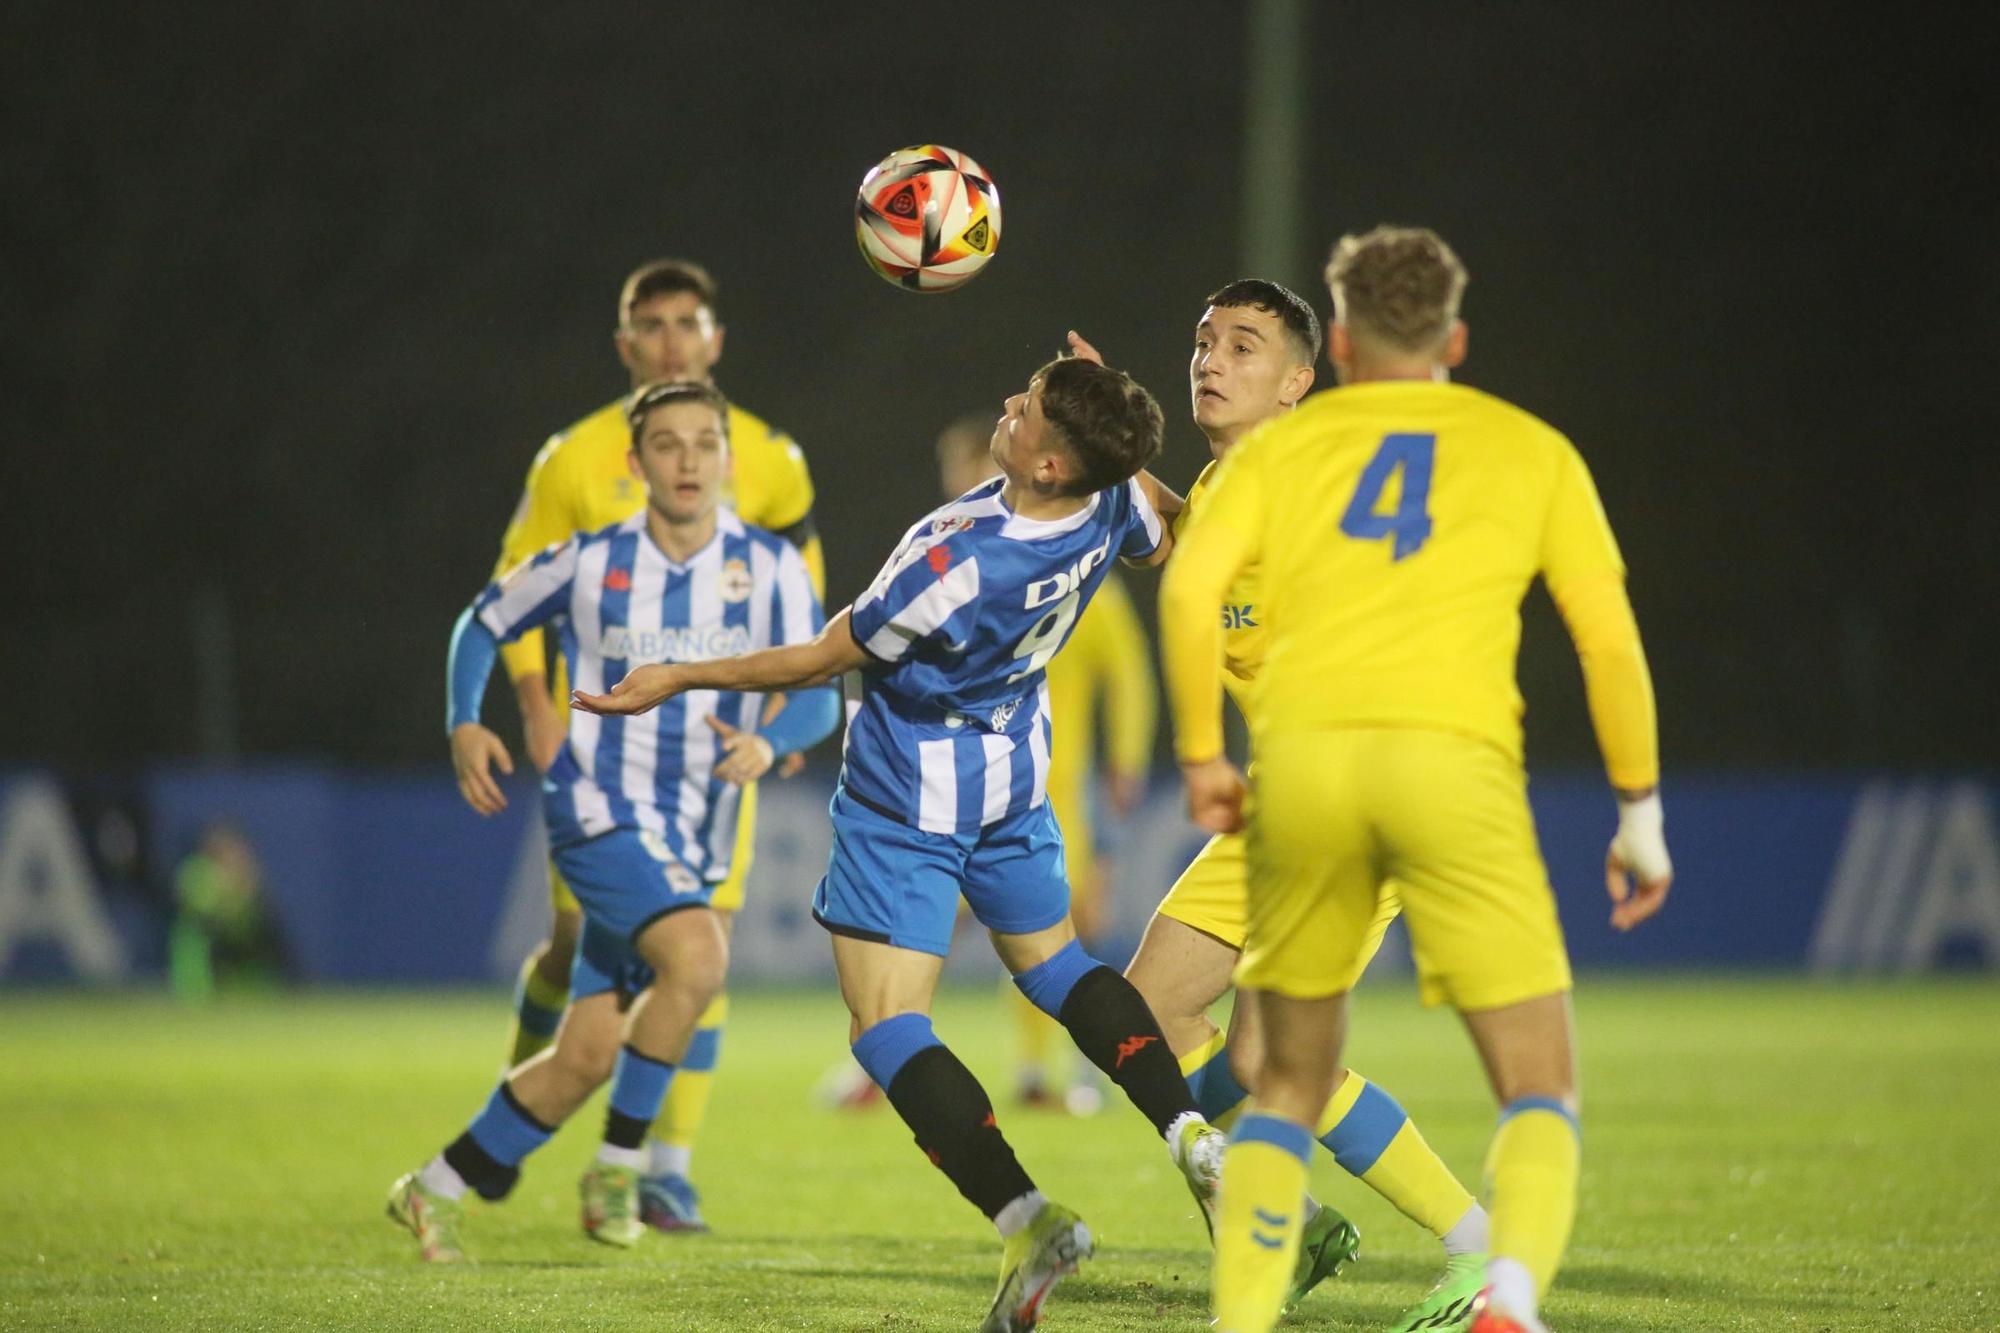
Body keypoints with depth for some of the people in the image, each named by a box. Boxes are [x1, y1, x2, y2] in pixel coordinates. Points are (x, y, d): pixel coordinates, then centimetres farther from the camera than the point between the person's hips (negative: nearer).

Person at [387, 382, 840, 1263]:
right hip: (601, 807, -4)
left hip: (693, 841, 4)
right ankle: (618, 1164, -15)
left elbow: (818, 693, -5)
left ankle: (437, 1188, 23)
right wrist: (464, 726, -2)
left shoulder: (770, 569, 0)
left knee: (587, 1059, 5)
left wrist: (770, 742, -26)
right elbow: (484, 622, 13)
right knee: (697, 958, -31)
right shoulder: (590, 563, -2)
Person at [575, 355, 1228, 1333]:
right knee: (1053, 964, 27)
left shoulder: (960, 567, -34)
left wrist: (681, 679, -9)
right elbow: (1162, 546, 11)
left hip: (906, 799, -8)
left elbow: (827, 657, -20)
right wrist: (1120, 444, 14)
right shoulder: (1112, 502, -16)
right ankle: (1191, 1134, 10)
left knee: (885, 1027, -4)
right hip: (1013, 782, 8)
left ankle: (1023, 1217, -19)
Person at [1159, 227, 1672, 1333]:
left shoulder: (1283, 445, 19)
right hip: (1453, 756, -2)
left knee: (1290, 1082, 18)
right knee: (1541, 1090, 2)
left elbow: (1191, 586, 1)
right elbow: (1609, 634, 11)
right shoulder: (1532, 451, 19)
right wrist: (1640, 810, 16)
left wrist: (1201, 754, 8)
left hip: (1304, 753, 2)